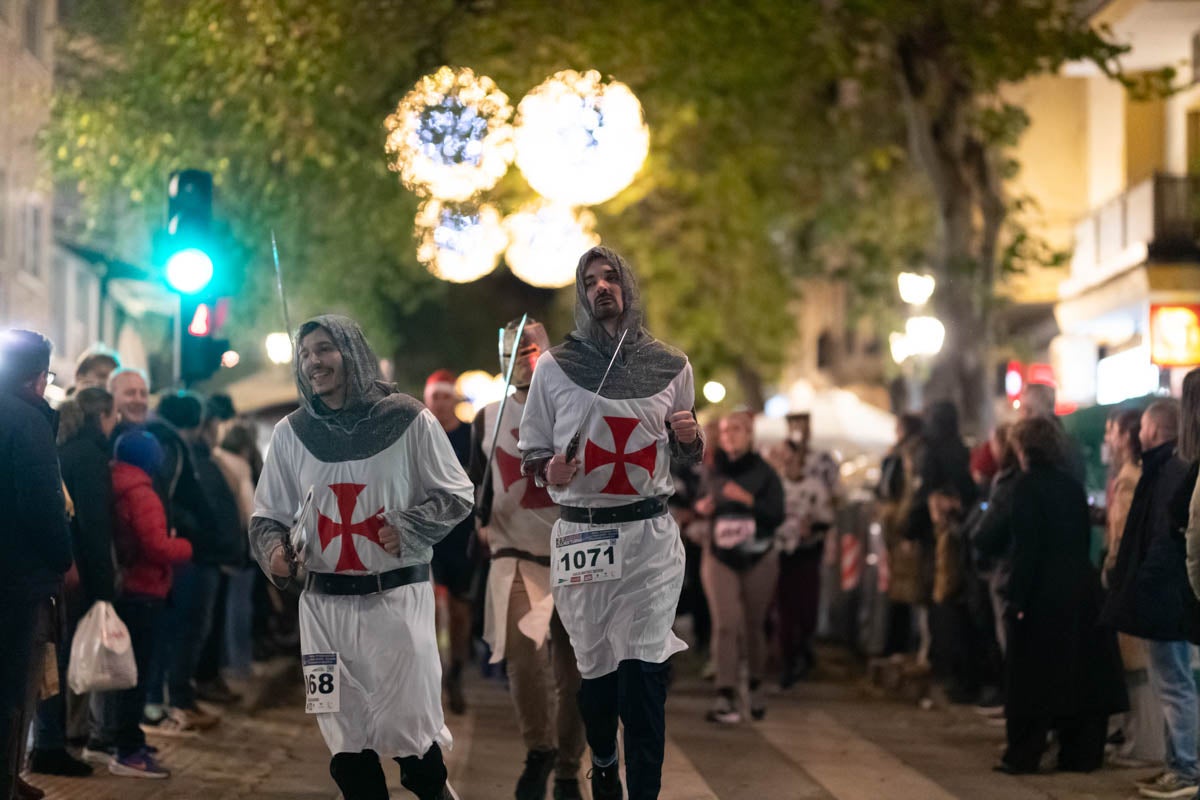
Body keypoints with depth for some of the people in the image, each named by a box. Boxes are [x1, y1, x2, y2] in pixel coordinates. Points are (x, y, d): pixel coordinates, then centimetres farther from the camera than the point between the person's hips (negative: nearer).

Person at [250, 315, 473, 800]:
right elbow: (267, 514, 11)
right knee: (345, 738, 6)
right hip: (324, 602, 3)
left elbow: (455, 496, 2)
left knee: (407, 725, -5)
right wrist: (274, 549, -9)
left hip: (397, 597, -3)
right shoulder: (291, 433, 6)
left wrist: (409, 527, -14)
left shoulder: (408, 421, -3)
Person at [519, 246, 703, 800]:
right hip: (581, 535, 0)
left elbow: (689, 458, 16)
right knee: (596, 670, 8)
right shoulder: (553, 368, 3)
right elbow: (531, 454, 9)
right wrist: (550, 471, -13)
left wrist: (690, 437, -6)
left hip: (651, 536, 0)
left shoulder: (670, 366, 6)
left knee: (643, 674, -8)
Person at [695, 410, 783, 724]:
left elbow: (777, 515, -8)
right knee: (726, 624, -12)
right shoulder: (714, 473, 8)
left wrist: (748, 499, -22)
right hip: (720, 557, 1)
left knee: (754, 625, 6)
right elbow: (704, 506, 21)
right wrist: (702, 508, -3)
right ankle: (724, 697, -19)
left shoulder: (764, 473, -1)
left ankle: (755, 685, 27)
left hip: (758, 559, -1)